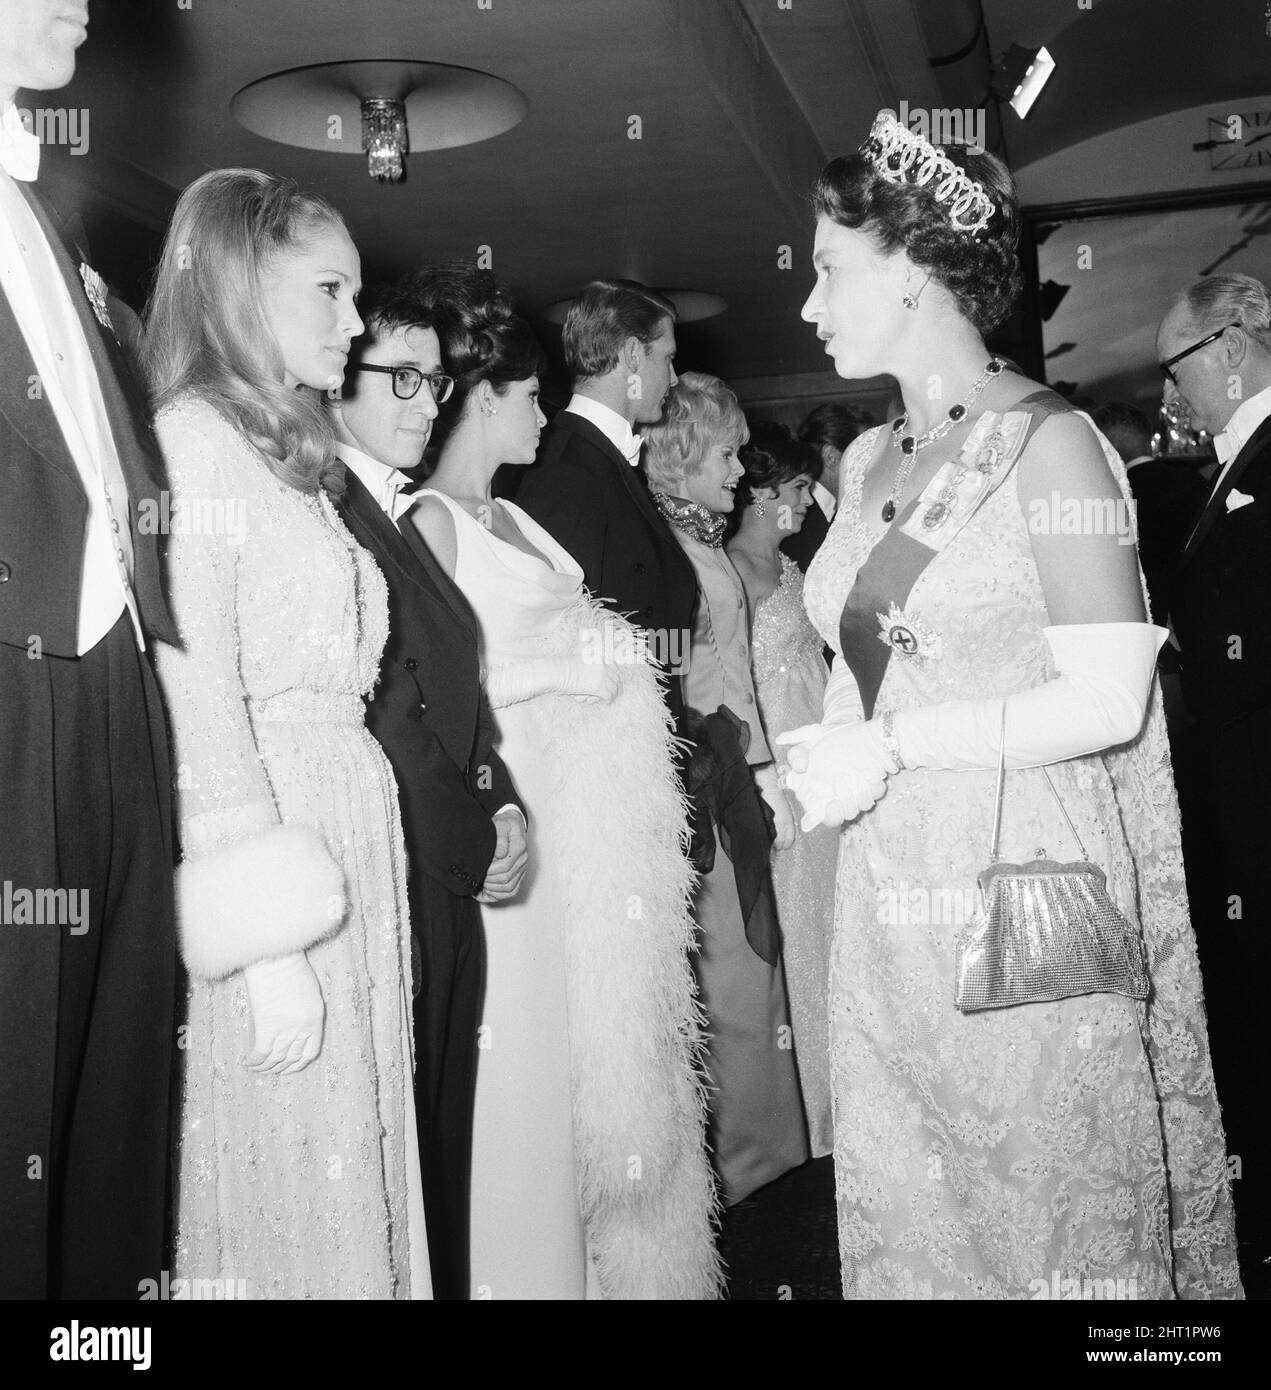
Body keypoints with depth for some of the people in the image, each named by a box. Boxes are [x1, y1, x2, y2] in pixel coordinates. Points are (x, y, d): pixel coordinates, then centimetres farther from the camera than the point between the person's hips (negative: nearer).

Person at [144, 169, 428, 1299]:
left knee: (353, 1187, 11)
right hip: (260, 863, -8)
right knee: (283, 1185, -1)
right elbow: (196, 697, -16)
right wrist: (268, 944, -19)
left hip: (345, 834, 8)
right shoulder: (189, 436, -7)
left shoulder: (292, 453, 19)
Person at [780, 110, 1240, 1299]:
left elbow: (1110, 700, -15)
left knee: (1047, 1223, 6)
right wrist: (821, 756, 2)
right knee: (907, 1218, 13)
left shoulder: (1048, 443, -8)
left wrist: (891, 744, -15)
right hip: (889, 913, 6)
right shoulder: (867, 462, 11)